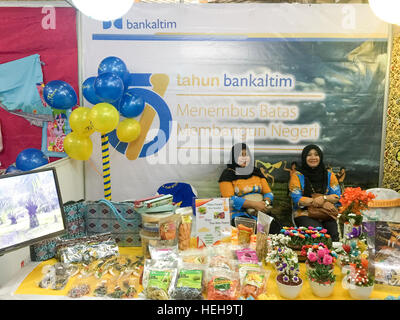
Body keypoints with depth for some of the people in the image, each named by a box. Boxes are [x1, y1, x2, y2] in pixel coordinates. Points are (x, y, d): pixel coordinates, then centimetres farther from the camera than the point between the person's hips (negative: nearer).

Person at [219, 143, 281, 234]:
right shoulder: (228, 174, 2)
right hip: (238, 213, -4)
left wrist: (265, 203, -9)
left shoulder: (256, 171, 18)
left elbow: (268, 193, 15)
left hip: (260, 212, 4)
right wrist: (254, 204, -17)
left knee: (275, 227, -24)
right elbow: (230, 199, -10)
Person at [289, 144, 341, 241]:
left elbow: (337, 196, 6)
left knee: (334, 232, -28)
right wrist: (319, 202, -13)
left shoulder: (329, 175, 14)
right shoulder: (297, 176, 5)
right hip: (305, 214, -2)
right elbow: (296, 199, -6)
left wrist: (324, 198, -15)